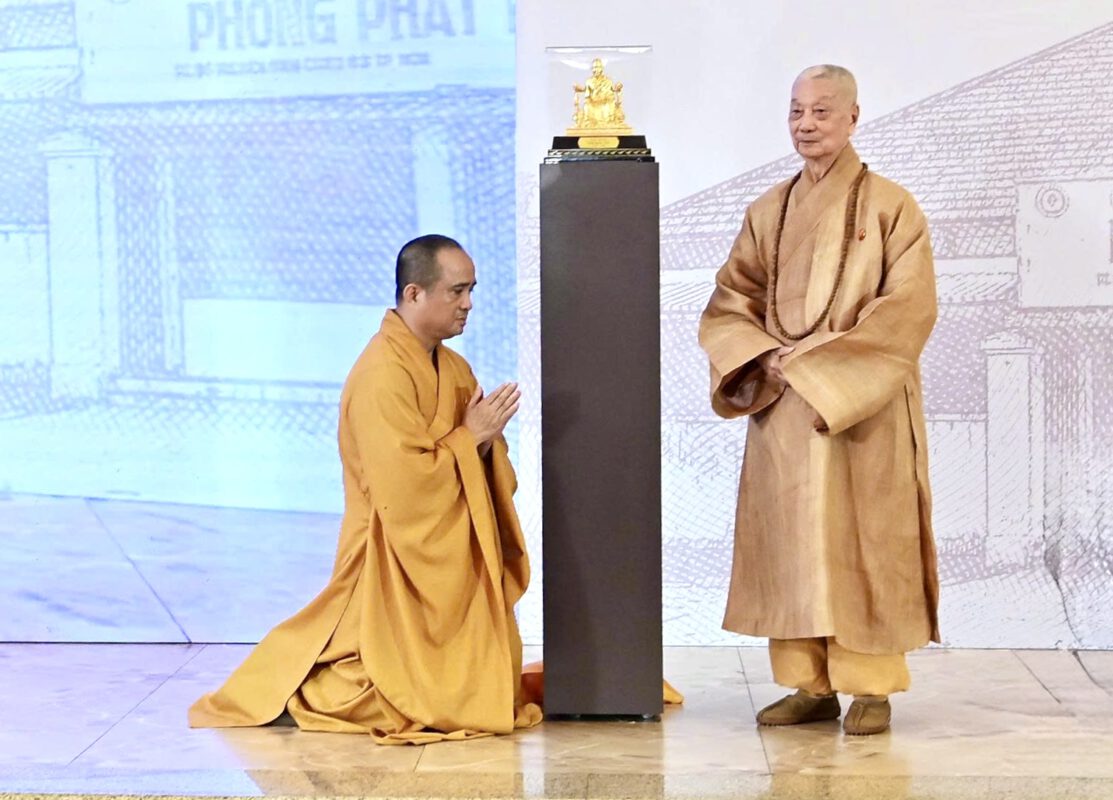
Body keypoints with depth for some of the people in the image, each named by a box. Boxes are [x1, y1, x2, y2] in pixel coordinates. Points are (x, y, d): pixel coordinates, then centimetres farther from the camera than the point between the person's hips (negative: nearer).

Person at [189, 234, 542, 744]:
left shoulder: (453, 369, 9)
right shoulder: (382, 376, -19)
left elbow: (477, 467, 13)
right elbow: (405, 485, -26)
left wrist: (487, 438, -9)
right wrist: (469, 437, -18)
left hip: (448, 564, 9)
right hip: (397, 566, -9)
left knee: (481, 689, 14)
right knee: (425, 699, -8)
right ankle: (298, 689, 13)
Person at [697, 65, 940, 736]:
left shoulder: (890, 208, -3)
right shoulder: (768, 212, 11)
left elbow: (908, 310, -11)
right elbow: (729, 303, 10)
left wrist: (817, 360, -15)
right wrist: (768, 356, -10)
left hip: (863, 407, -5)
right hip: (783, 407, 5)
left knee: (862, 546, -2)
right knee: (789, 545, 5)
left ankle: (872, 687, 6)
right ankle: (810, 686, 12)